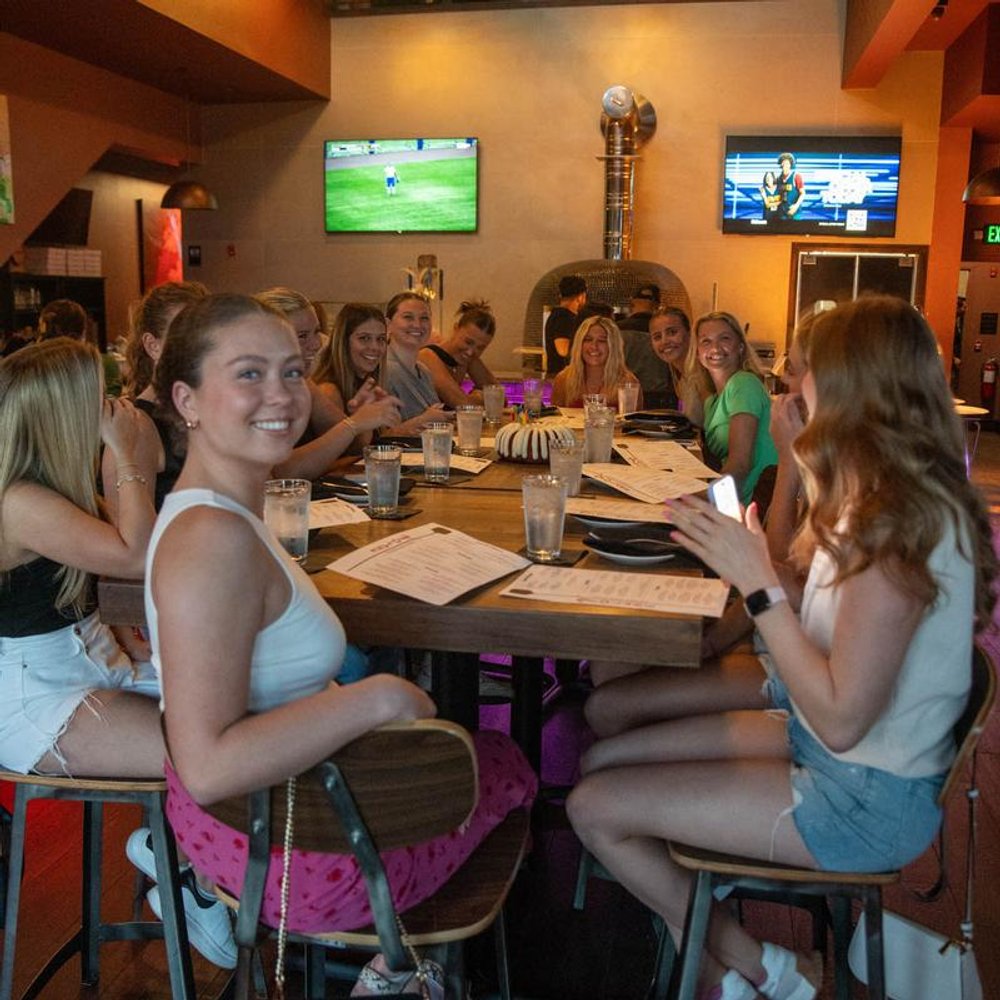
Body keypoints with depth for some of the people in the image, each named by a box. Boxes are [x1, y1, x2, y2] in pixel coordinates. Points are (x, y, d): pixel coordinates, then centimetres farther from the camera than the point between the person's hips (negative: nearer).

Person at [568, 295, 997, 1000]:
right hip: (823, 741, 9)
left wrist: (757, 583, -25)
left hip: (866, 798, -9)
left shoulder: (902, 520, -28)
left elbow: (841, 719, -28)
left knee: (595, 807, -10)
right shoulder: (887, 493, 3)